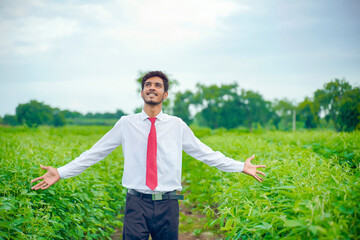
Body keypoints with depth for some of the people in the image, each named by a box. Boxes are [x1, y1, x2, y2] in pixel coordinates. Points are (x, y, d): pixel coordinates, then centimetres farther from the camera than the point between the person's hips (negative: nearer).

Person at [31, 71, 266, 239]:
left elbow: (205, 153, 11)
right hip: (137, 202, -1)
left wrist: (240, 166, 9)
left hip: (167, 203, 1)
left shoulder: (177, 125, 7)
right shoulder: (126, 124, 5)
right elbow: (95, 153, 8)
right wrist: (62, 172, 3)